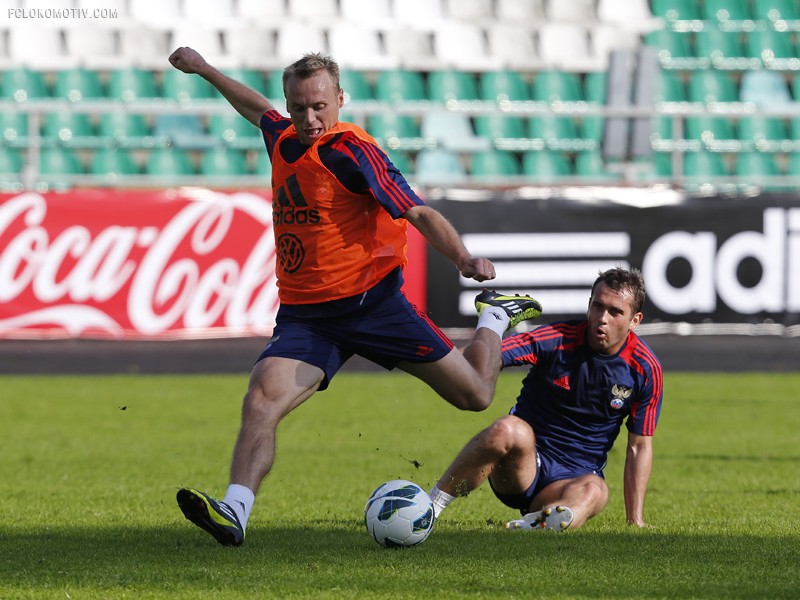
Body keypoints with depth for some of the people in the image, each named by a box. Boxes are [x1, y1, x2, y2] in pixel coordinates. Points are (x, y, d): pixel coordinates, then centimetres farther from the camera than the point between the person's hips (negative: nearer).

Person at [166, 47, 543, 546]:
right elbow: (259, 109, 31)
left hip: (371, 300, -5)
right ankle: (235, 511, -32)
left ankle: (494, 319, 33)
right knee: (261, 401, -22)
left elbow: (419, 214, -16)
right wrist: (204, 69, 42)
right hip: (303, 314, 5)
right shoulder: (282, 140, 5)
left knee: (475, 395, 3)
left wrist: (464, 258, -32)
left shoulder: (352, 153, -15)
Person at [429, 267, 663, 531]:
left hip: (574, 476, 2)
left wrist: (636, 522, -3)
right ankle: (429, 505, -29)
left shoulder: (645, 370, -5)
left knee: (593, 490, -35)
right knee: (509, 430, -36)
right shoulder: (557, 339, -12)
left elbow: (640, 447, 2)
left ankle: (529, 528, -61)